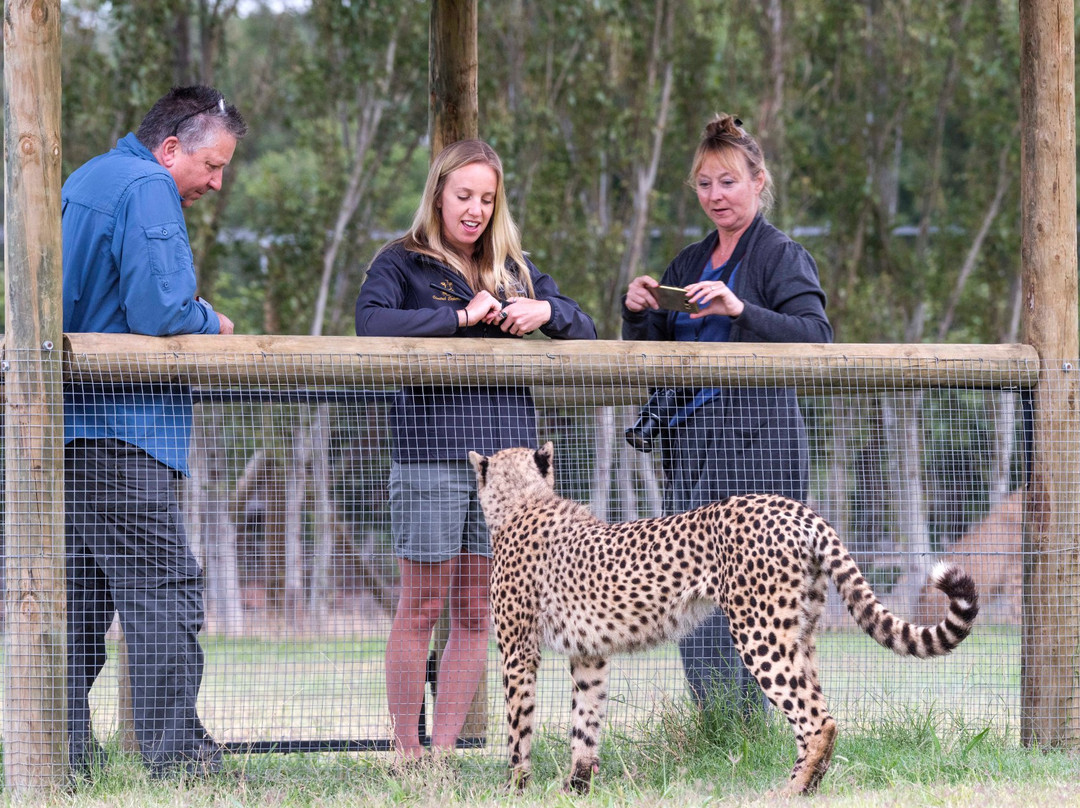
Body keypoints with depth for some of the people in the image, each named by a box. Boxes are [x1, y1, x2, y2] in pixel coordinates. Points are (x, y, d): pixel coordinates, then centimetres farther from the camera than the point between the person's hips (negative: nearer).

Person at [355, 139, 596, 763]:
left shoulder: (515, 269, 17)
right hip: (431, 450, -4)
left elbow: (585, 332, 17)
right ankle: (405, 751, 3)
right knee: (422, 607, -2)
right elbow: (372, 324, -16)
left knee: (477, 612, 3)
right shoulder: (403, 263, 3)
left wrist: (547, 311, -4)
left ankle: (444, 750, 7)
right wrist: (460, 317, -18)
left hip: (507, 449, 5)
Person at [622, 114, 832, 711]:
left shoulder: (781, 257, -1)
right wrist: (638, 311, 1)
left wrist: (740, 309, -27)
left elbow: (816, 338, -16)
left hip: (754, 441, -7)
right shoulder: (690, 262, 20)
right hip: (690, 443, 7)